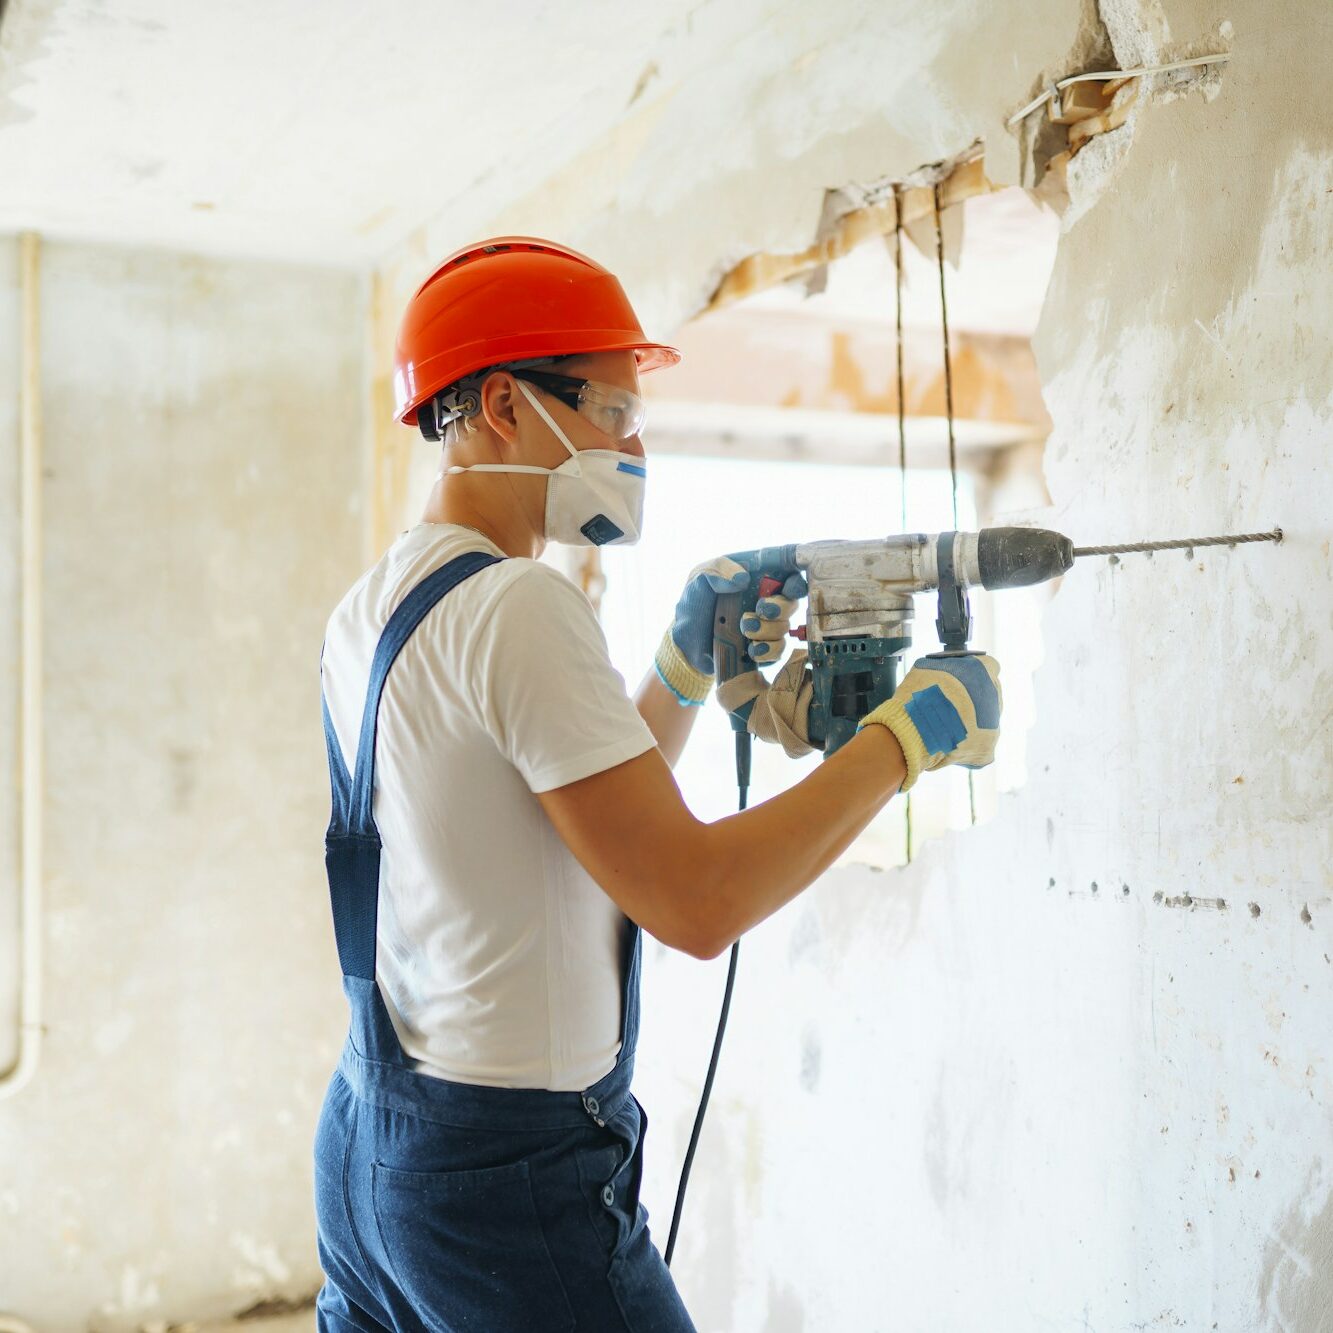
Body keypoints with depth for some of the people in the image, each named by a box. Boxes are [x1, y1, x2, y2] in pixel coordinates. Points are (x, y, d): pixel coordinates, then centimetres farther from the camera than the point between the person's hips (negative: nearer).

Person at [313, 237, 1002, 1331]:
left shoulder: (371, 605, 9)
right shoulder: (517, 604, -19)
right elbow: (695, 901, -23)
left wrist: (686, 667, 7)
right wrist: (905, 738, -14)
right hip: (510, 1172, -9)